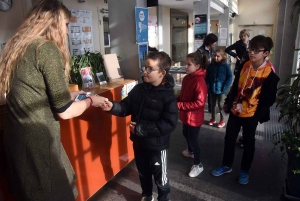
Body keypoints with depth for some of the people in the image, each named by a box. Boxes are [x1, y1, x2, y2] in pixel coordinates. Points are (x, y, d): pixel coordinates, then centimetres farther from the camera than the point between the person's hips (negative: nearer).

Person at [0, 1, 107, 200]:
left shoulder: (17, 46, 9)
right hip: (38, 141, -9)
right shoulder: (48, 48, -17)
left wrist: (68, 95, 17)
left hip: (17, 138, 9)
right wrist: (90, 100, 0)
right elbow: (64, 111, -17)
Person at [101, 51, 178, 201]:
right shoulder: (139, 89, -3)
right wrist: (112, 107, -22)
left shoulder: (168, 96, -20)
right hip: (138, 142, 6)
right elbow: (126, 107, 1)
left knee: (160, 177, 15)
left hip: (157, 145, -5)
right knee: (143, 173, 26)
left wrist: (141, 129, -26)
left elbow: (169, 124, -25)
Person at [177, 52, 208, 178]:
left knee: (193, 139, 4)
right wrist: (175, 100, -5)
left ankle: (198, 165, 25)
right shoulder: (187, 78, 2)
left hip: (194, 117, -9)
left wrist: (179, 105, -29)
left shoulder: (199, 81, -25)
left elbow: (200, 102, -29)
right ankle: (190, 151, 55)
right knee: (186, 134, 27)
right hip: (186, 115, 9)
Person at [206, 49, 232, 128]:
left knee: (221, 105, 8)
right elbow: (207, 77, 4)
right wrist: (208, 86, -5)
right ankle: (213, 118, 33)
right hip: (212, 89, 3)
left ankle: (222, 120, 24)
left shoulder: (226, 66, -10)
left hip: (221, 90, -3)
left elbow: (230, 77, -8)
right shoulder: (210, 65, -1)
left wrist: (225, 87, -15)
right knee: (212, 104, 15)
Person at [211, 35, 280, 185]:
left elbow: (269, 99, -11)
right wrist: (227, 102, 13)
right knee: (229, 139, 14)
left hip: (251, 114, -5)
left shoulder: (270, 74, -15)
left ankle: (244, 171, 33)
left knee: (248, 142, 13)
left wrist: (259, 114, -15)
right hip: (235, 110, 5)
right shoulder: (245, 66, -1)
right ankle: (226, 166, 33)